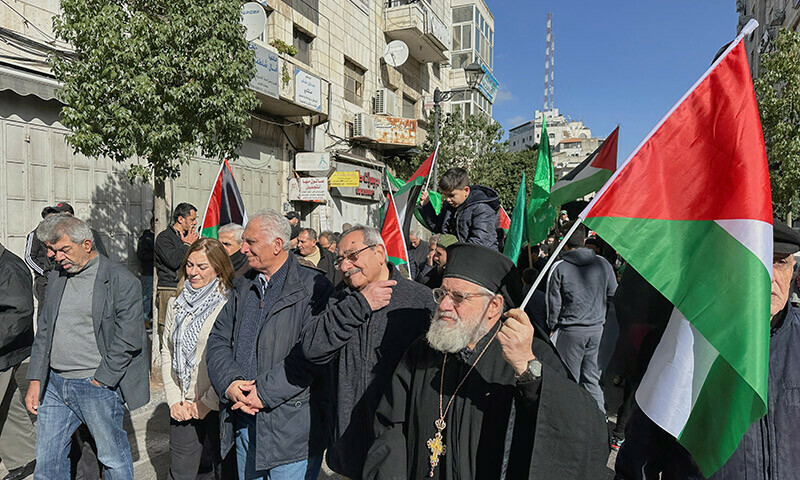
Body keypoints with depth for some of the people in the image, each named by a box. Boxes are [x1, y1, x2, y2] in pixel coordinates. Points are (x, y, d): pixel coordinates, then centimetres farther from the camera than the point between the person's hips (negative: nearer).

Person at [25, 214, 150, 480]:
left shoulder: (121, 280, -11)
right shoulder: (56, 278, 10)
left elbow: (128, 339, -14)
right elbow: (43, 332, 14)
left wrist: (99, 381, -12)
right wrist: (35, 381, 9)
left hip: (97, 387, -6)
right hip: (54, 385, 6)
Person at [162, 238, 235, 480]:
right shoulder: (176, 304, 9)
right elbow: (167, 353, 11)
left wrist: (207, 402, -10)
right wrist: (174, 400, 2)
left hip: (218, 407, -5)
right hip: (181, 408, 5)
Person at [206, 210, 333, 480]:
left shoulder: (313, 287, -12)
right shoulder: (243, 288, 11)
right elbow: (218, 339, 8)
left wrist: (265, 391, -19)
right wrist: (230, 382, -9)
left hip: (291, 426, -6)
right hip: (243, 423, 6)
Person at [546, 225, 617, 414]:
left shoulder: (559, 268, -10)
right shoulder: (603, 264, 0)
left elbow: (553, 303, -5)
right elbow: (613, 297, 9)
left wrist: (552, 327, 9)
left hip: (570, 331, -4)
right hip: (597, 329, 4)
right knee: (592, 378, 15)